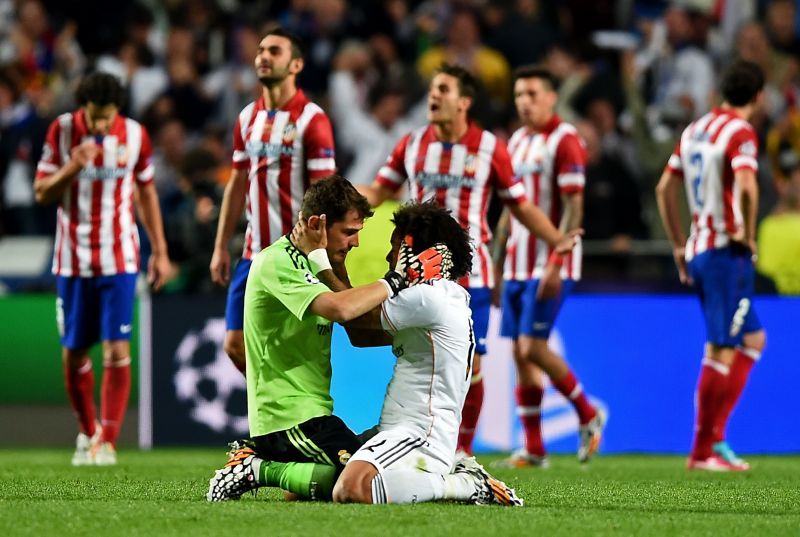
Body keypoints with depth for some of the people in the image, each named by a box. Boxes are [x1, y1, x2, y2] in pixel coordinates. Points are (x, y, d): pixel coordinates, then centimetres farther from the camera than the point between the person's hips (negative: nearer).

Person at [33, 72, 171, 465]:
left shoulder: (134, 135, -3)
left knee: (117, 351, -12)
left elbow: (146, 192, 10)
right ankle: (88, 431, 27)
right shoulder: (62, 131, -5)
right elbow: (41, 193, -3)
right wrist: (71, 167, -22)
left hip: (120, 259, -1)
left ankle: (107, 441, -9)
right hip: (73, 259, 1)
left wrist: (160, 251, 10)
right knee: (74, 354, 7)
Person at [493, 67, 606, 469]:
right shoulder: (517, 141, 15)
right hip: (517, 265, 8)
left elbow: (573, 209, -15)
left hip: (550, 266, -8)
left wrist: (555, 264, -21)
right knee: (519, 353, 4)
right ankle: (533, 449, 7)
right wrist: (498, 265, 18)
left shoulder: (565, 141, -10)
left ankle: (588, 415, 7)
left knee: (532, 347, -13)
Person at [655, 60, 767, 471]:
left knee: (753, 340, 16)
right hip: (727, 252, -8)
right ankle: (703, 450, -2)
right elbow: (746, 187, -27)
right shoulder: (740, 133, -11)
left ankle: (716, 436, 11)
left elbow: (664, 188, 18)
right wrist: (748, 234, -14)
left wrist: (679, 245, 21)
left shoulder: (695, 130, 14)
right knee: (721, 352, -4)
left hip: (697, 250, 8)